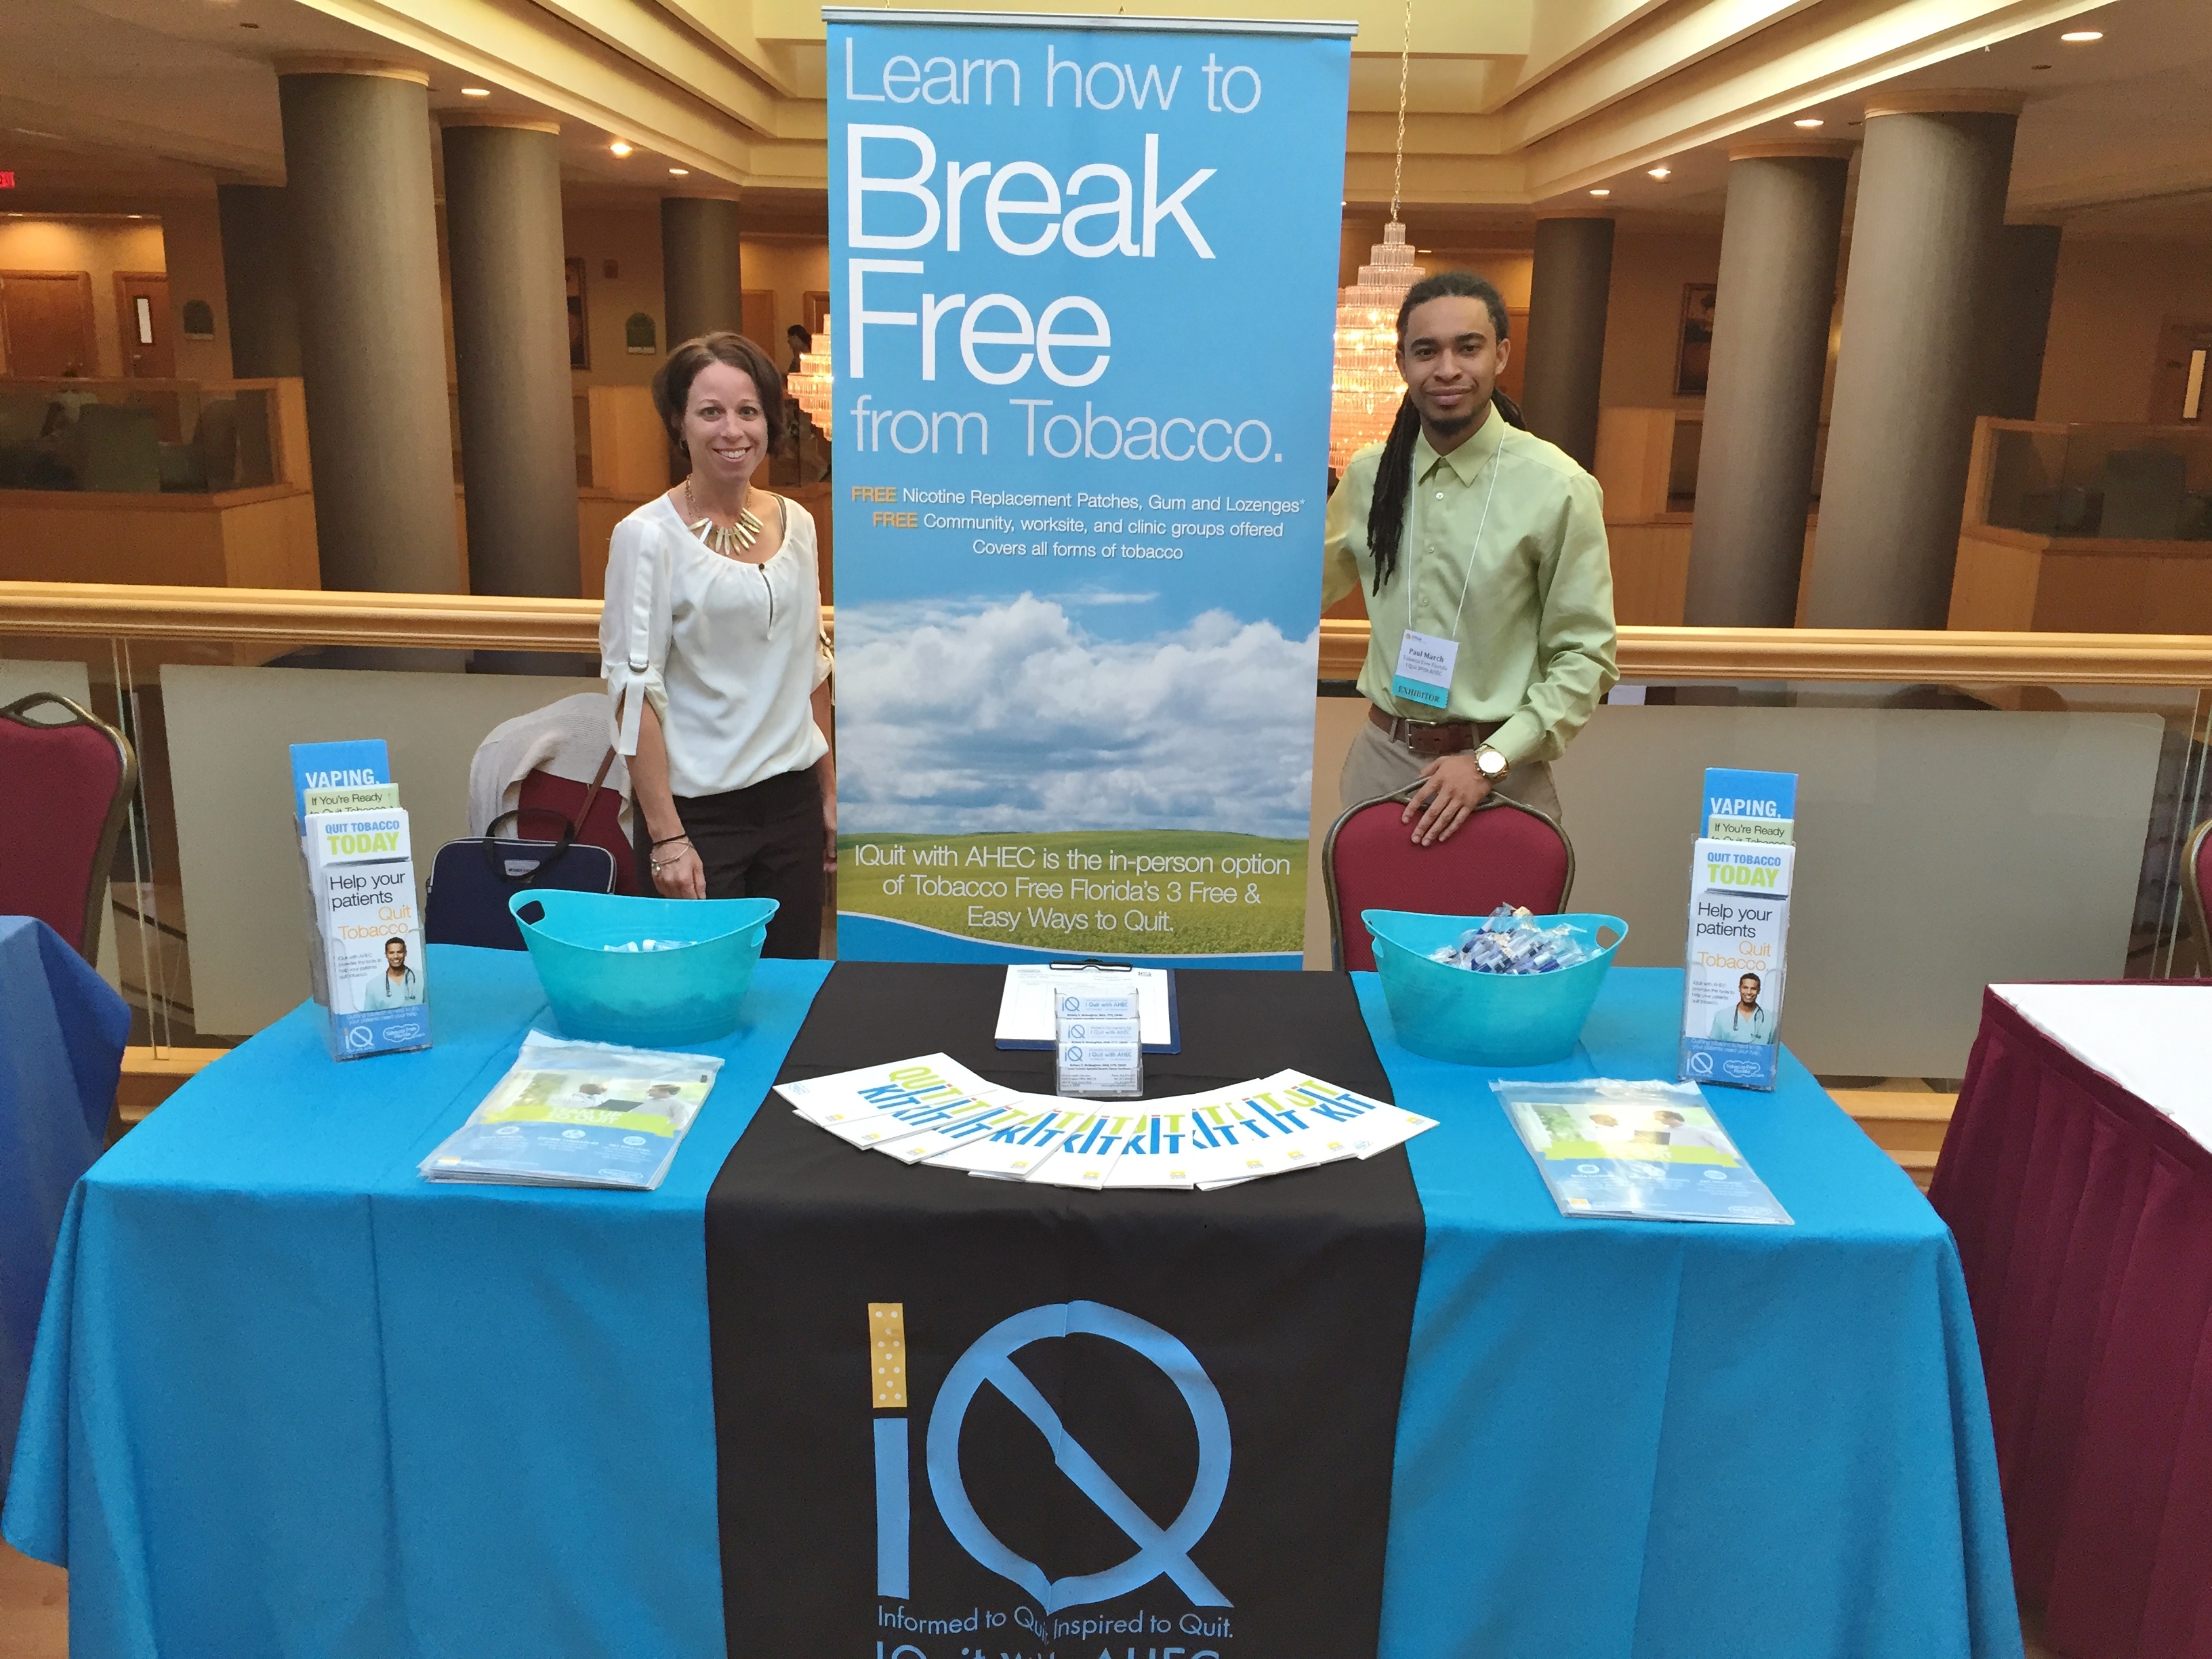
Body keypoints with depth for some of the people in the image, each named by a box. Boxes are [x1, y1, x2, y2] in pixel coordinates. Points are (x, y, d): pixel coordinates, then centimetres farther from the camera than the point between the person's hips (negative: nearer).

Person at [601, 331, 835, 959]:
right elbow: (634, 692, -12)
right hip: (698, 811, -5)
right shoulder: (649, 536, -10)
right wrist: (667, 837, -16)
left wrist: (830, 791, 13)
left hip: (791, 800, 5)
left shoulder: (797, 523, 6)